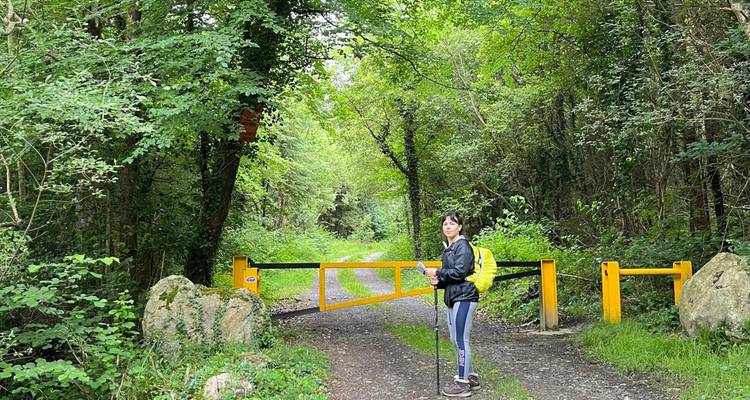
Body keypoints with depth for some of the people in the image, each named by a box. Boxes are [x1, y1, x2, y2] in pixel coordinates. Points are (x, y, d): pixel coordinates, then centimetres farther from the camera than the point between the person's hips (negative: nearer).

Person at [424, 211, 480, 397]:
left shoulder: (463, 245, -10)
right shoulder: (448, 247, 17)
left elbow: (459, 272, -19)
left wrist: (437, 273, -10)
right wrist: (439, 281, 1)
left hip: (464, 298, -9)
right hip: (453, 298, 10)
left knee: (460, 339, -5)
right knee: (456, 339, 13)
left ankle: (462, 383, 2)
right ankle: (471, 377, 24)